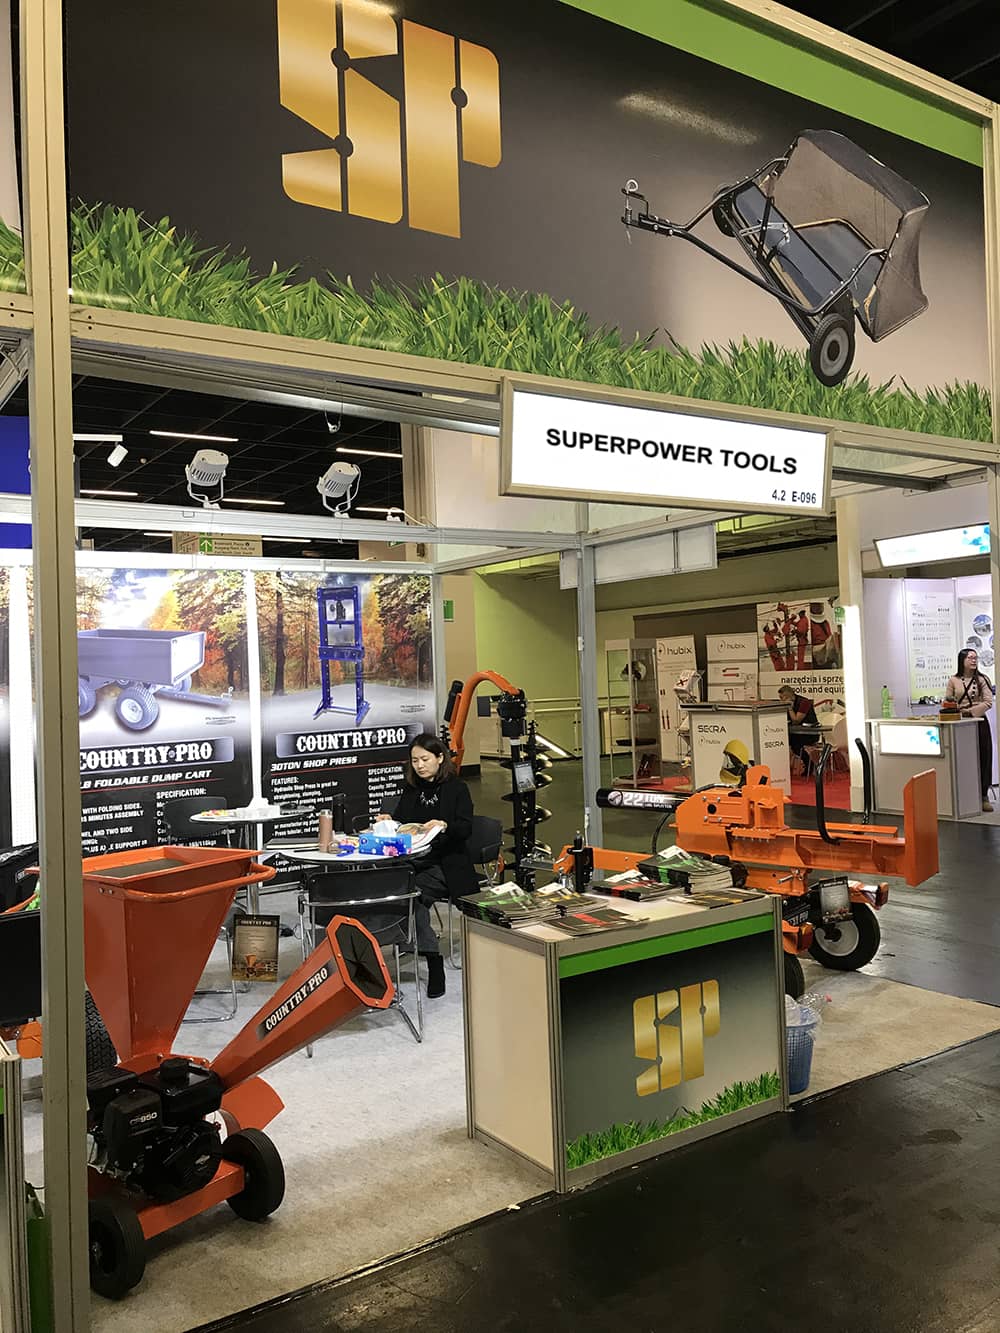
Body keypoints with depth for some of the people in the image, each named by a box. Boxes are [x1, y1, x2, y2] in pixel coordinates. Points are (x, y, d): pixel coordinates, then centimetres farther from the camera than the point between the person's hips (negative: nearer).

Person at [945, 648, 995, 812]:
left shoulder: (982, 680, 1)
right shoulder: (954, 681, 5)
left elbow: (988, 702, -6)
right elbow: (947, 701, 7)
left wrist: (970, 711, -16)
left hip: (979, 721, 0)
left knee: (982, 758, 0)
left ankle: (983, 796, 7)